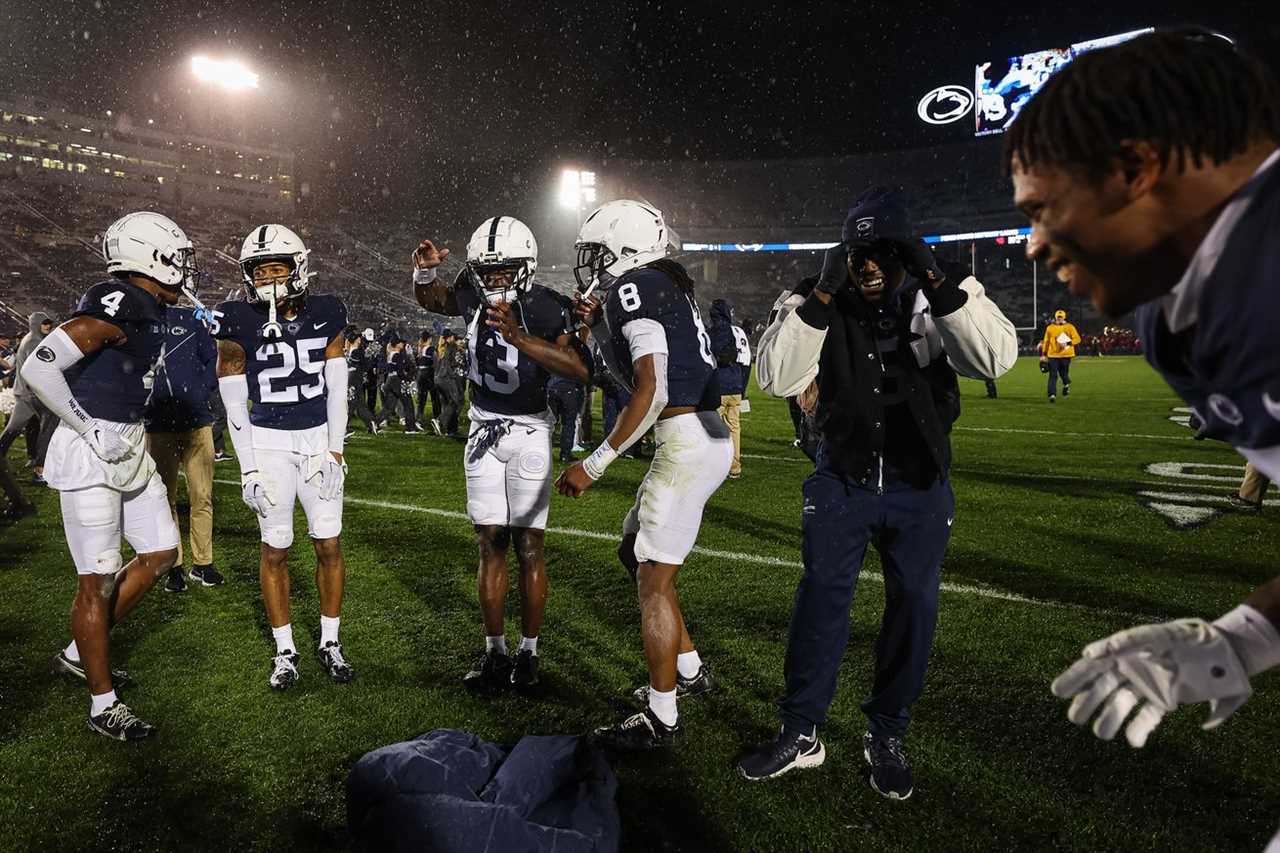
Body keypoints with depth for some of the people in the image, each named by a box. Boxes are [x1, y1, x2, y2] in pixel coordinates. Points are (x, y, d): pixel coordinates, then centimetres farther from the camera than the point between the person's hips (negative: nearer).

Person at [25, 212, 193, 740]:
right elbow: (38, 369, -24)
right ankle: (103, 706, 15)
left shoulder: (150, 310, 8)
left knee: (160, 555, 15)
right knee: (98, 581, 1)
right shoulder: (118, 304, -20)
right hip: (89, 455, -9)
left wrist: (131, 434, 14)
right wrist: (92, 431, -17)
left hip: (129, 448, 9)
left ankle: (79, 654, 32)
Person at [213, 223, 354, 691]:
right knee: (275, 549, 5)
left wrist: (335, 451, -5)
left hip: (319, 438, 1)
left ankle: (330, 642, 21)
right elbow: (234, 403, -5)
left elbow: (337, 389, 1)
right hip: (268, 441, -1)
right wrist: (248, 469, -8)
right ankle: (285, 651, 20)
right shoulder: (240, 323, -8)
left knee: (328, 544, 4)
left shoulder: (325, 315, -4)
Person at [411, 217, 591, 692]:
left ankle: (528, 653, 12)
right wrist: (424, 271, -2)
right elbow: (432, 300, 20)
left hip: (529, 431, -4)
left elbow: (582, 371, -35)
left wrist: (520, 338, -46)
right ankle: (494, 652, 16)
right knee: (490, 543, 6)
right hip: (483, 429, 4)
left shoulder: (546, 308, -18)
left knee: (529, 545, -1)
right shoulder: (473, 296, -3)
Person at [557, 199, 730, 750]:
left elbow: (650, 391, -19)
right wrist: (599, 328, 15)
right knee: (635, 554, 20)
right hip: (706, 437, 10)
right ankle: (690, 671, 31)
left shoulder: (633, 288, -10)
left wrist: (593, 464, -16)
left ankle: (662, 720, 11)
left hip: (686, 443, -10)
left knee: (653, 580, -1)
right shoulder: (665, 285, 18)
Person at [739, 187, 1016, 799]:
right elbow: (776, 378, -21)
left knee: (913, 606, 9)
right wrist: (822, 296, -27)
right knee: (821, 600, 4)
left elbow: (997, 358, -24)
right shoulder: (817, 304, -8)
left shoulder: (940, 300, -9)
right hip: (843, 482, 0)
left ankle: (886, 735, 30)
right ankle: (800, 732, 21)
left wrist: (936, 284, -29)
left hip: (920, 487, 1)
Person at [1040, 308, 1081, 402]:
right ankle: (1052, 395, -9)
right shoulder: (1049, 328, 7)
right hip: (1053, 355, 1)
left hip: (1065, 355, -1)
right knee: (1053, 375, -6)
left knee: (1064, 373, 7)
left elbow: (1077, 339, -2)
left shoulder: (1069, 327, 2)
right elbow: (1046, 342, 12)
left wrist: (1067, 343, -18)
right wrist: (1044, 354, 11)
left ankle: (1066, 385, 40)